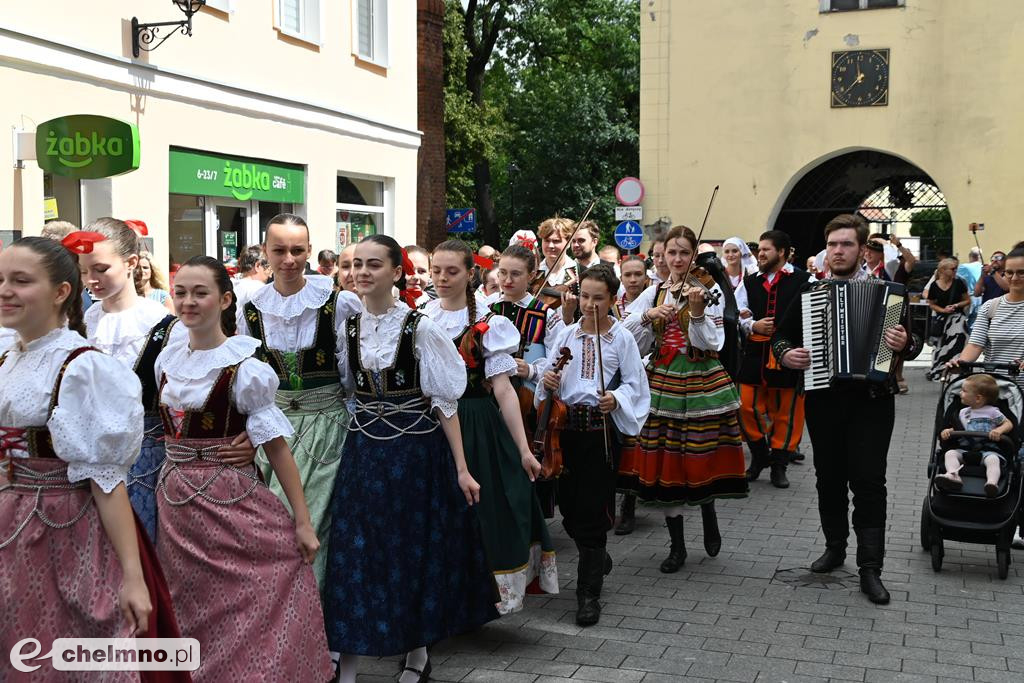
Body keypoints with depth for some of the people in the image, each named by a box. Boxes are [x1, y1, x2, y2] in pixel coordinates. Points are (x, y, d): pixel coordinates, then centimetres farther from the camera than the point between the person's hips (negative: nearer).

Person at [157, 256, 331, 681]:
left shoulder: (244, 366, -10)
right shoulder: (167, 360, 7)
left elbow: (275, 445, -10)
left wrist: (303, 522, -12)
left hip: (231, 500, -5)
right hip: (175, 503, 6)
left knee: (250, 626, -2)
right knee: (191, 620, 15)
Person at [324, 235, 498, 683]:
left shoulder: (421, 328, -9)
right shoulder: (348, 327, 3)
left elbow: (444, 401, -8)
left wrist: (461, 469, -9)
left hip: (416, 451, -3)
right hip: (363, 451, 4)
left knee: (417, 550, 7)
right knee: (353, 553, 2)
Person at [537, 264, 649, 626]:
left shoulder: (622, 338, 0)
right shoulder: (567, 334, 9)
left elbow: (634, 383, 0)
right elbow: (550, 373, 14)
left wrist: (616, 398, -18)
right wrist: (548, 381, -8)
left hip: (601, 428, -4)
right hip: (565, 425, 4)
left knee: (592, 511, -5)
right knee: (568, 505, 9)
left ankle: (589, 593, 4)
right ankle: (597, 558, 37)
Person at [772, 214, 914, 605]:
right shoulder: (809, 292, 6)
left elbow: (912, 339, 0)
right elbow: (781, 334, 13)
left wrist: (903, 343, -22)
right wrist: (785, 354, -8)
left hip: (871, 399, -3)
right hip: (823, 399, 3)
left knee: (868, 481, -4)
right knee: (829, 478, 13)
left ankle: (870, 569, 1)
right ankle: (835, 547, 30)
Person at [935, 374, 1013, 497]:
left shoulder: (992, 412, 4)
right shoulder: (963, 413, 17)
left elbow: (1009, 424, 7)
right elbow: (956, 428, 21)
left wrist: (999, 430, -14)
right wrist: (948, 431, -3)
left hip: (988, 450, -4)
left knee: (992, 459, -37)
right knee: (950, 453, -22)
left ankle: (992, 483, -55)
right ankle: (953, 476, -46)